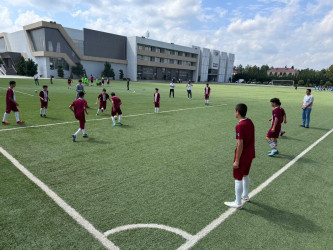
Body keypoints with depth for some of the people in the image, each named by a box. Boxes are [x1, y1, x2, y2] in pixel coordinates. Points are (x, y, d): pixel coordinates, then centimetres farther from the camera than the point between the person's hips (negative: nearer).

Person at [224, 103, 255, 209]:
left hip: (242, 156, -9)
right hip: (250, 154, 9)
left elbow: (240, 145, -25)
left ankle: (238, 203, 16)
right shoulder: (250, 122, 2)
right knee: (245, 175, 25)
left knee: (238, 179, 4)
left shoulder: (240, 126, -25)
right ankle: (245, 196, 43)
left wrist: (237, 161, -18)